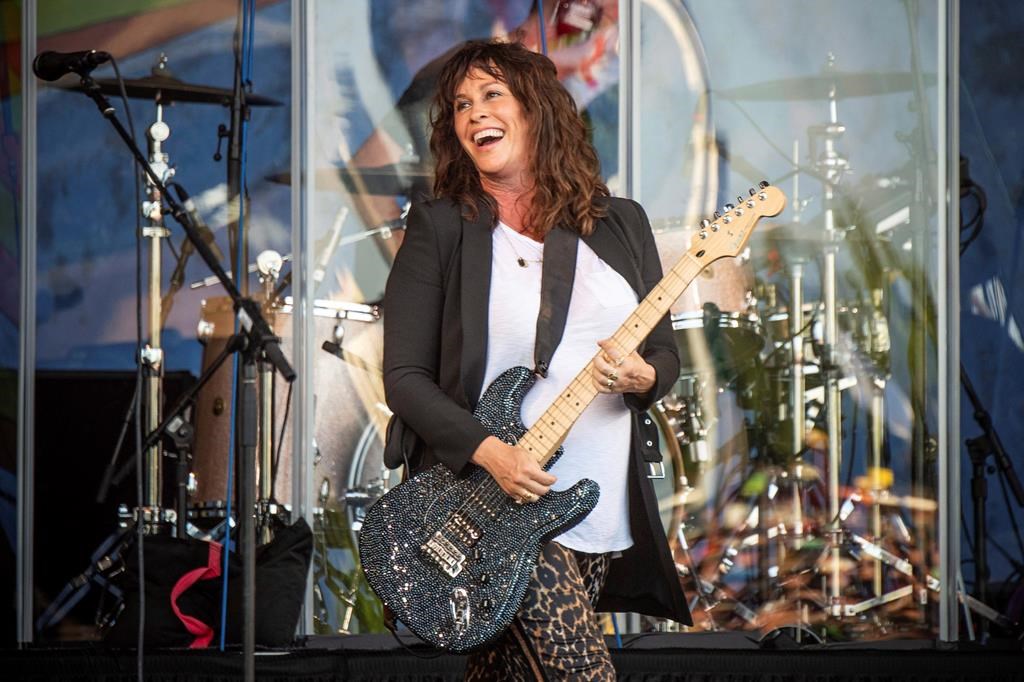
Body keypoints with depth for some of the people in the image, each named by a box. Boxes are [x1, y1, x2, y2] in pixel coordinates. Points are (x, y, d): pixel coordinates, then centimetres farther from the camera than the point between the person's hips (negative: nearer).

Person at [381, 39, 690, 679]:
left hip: (602, 518, 4)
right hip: (488, 506, -4)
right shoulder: (440, 228, 0)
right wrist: (487, 452, -18)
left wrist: (642, 378, -10)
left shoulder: (621, 223, 11)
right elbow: (404, 376, -4)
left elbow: (665, 353, 14)